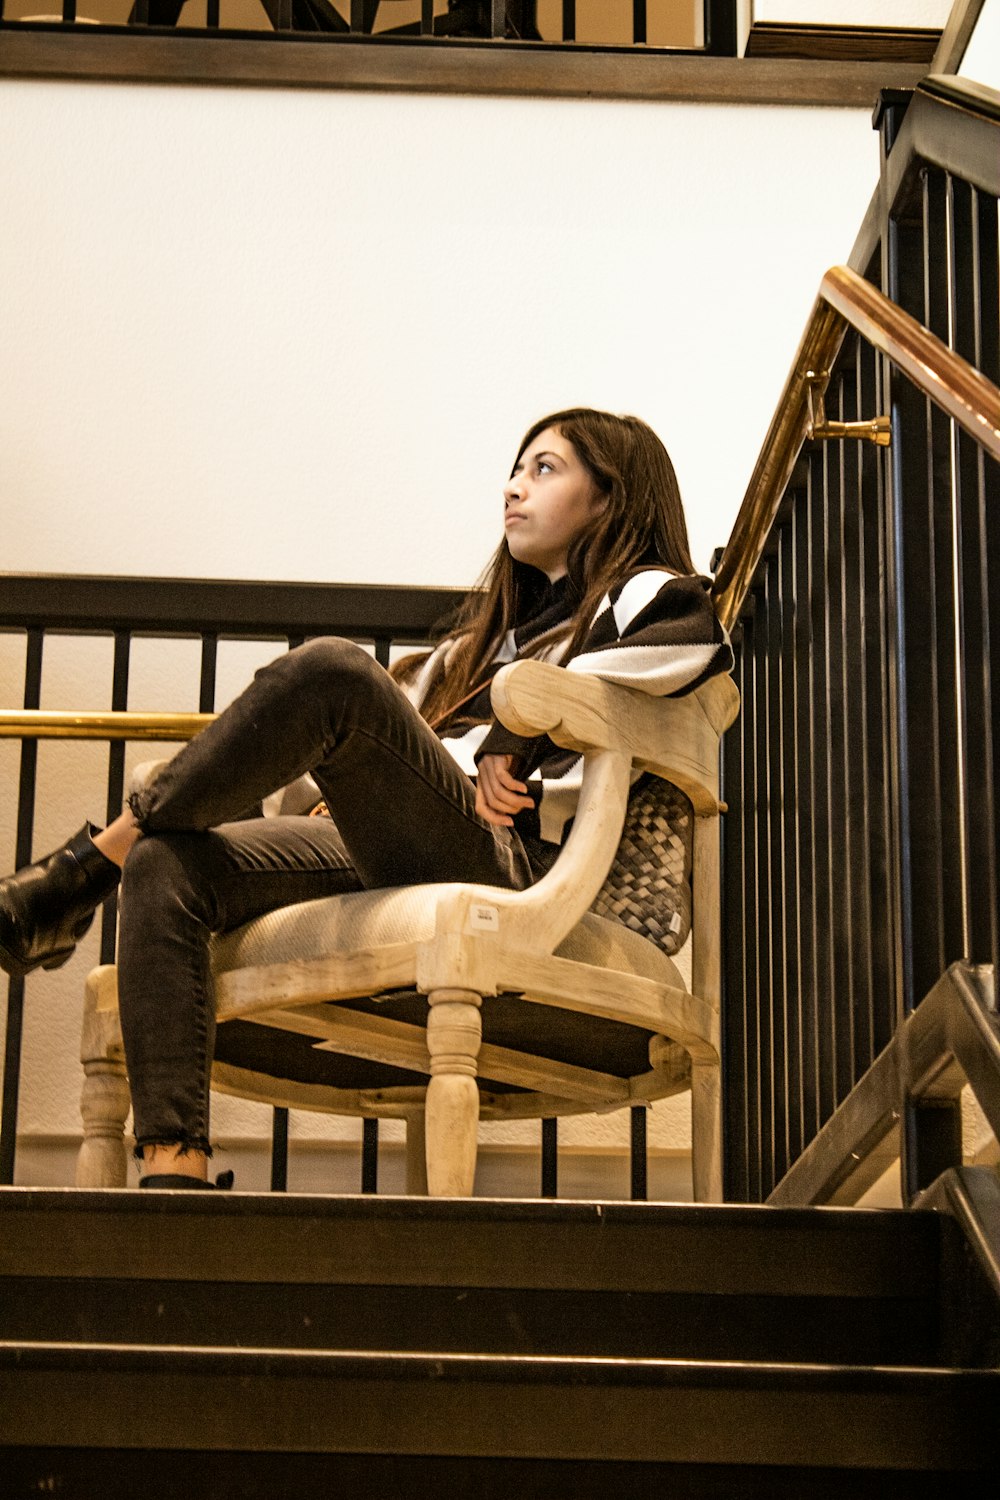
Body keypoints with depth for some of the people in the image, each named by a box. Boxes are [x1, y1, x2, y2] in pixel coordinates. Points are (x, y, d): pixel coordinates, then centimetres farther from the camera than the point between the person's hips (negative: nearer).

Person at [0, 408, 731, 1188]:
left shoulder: (654, 599, 13)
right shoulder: (507, 618, 38)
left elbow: (699, 638, -9)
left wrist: (513, 724, -11)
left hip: (510, 867, -8)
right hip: (397, 857, 8)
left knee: (329, 671, -30)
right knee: (169, 866, -14)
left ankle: (84, 868, -19)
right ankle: (174, 1172, -26)